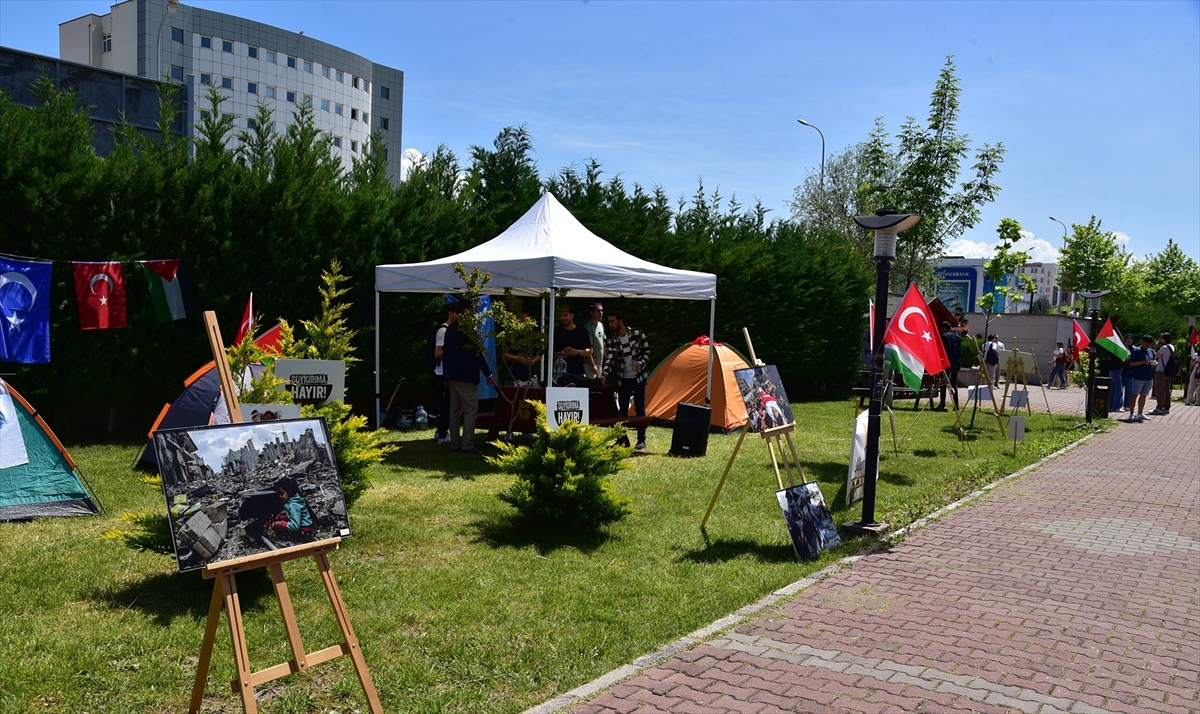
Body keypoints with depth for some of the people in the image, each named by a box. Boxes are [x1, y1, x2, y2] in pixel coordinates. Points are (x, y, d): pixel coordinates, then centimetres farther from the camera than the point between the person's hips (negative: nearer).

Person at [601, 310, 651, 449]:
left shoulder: (637, 333, -10)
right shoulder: (611, 340, -5)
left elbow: (646, 351, -2)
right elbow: (610, 359, -13)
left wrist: (641, 363, -20)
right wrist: (604, 374, -28)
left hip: (639, 377, -3)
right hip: (624, 379, 3)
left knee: (640, 409, 1)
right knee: (622, 410, 5)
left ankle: (641, 440, 9)